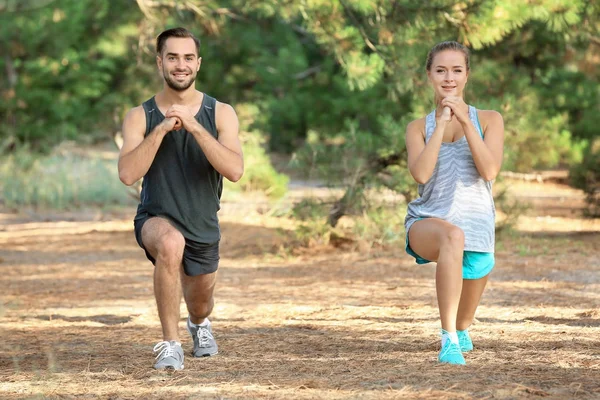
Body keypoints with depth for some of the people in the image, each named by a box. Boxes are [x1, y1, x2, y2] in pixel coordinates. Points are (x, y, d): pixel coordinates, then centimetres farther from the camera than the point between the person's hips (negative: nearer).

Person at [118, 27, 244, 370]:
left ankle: (200, 324, 63)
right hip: (157, 221, -3)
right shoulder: (141, 117, -10)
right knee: (171, 243, -39)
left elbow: (235, 171, -23)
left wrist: (193, 126, -30)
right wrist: (162, 129, -28)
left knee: (200, 304, 22)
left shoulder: (220, 113, -9)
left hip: (204, 228, 3)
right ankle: (171, 343, -26)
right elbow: (127, 174, -23)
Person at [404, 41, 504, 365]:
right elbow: (421, 174, -10)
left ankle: (461, 330, 45)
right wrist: (441, 124, -11)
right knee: (453, 235, -38)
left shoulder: (488, 120, 7)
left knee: (466, 310, 1)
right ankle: (449, 339, -39)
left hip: (476, 224, 2)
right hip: (426, 222, -2)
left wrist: (465, 120, -13)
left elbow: (489, 171, -10)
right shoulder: (418, 128, 9)